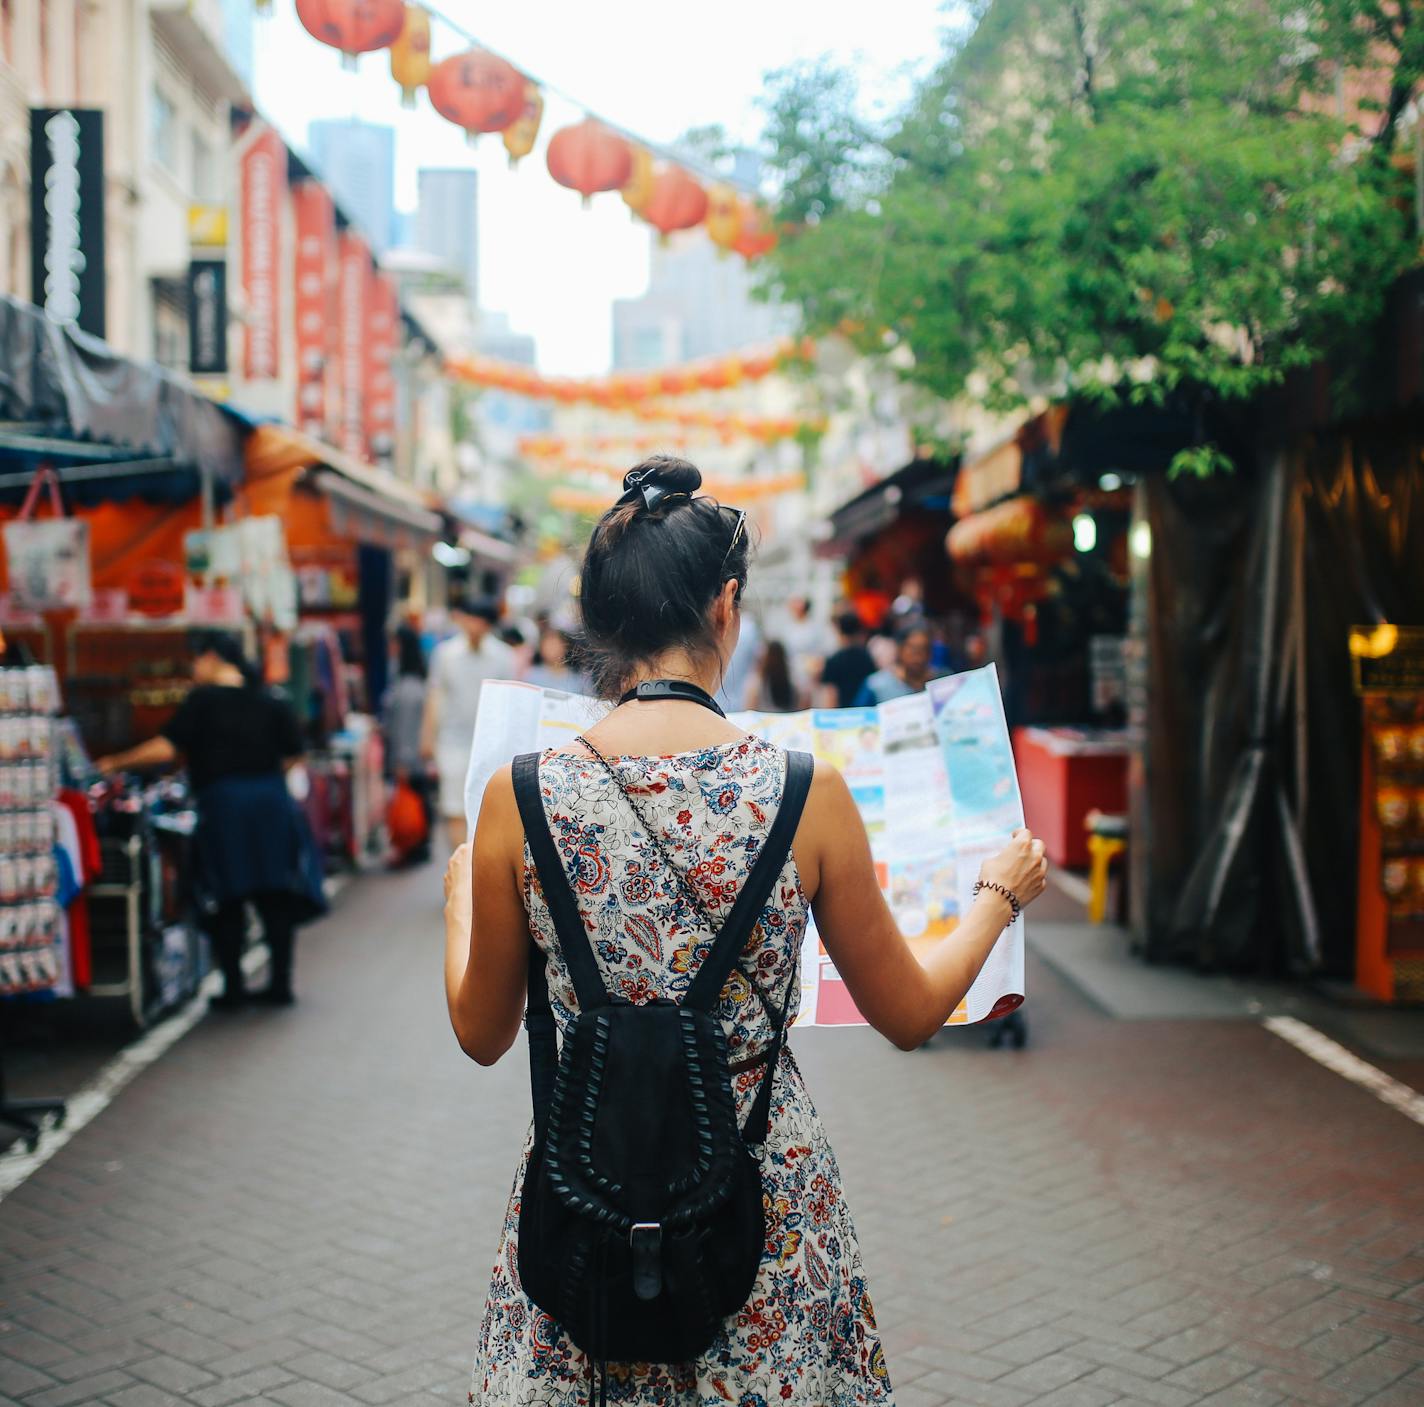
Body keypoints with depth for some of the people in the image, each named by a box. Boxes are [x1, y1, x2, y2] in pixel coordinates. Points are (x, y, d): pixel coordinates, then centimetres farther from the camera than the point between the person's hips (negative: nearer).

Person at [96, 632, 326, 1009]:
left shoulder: (203, 699, -4)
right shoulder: (271, 702, 8)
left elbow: (166, 748, -11)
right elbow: (293, 755, 8)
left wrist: (117, 763, 0)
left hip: (222, 804, -4)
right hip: (272, 802, 4)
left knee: (226, 900, 6)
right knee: (275, 899, 10)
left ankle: (233, 987, 7)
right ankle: (280, 983, 12)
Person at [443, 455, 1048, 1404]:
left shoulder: (519, 796, -11)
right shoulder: (808, 793, -13)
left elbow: (483, 1034, 3)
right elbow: (910, 1014, 0)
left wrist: (460, 894, 22)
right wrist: (999, 895, 17)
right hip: (767, 1188, -1)